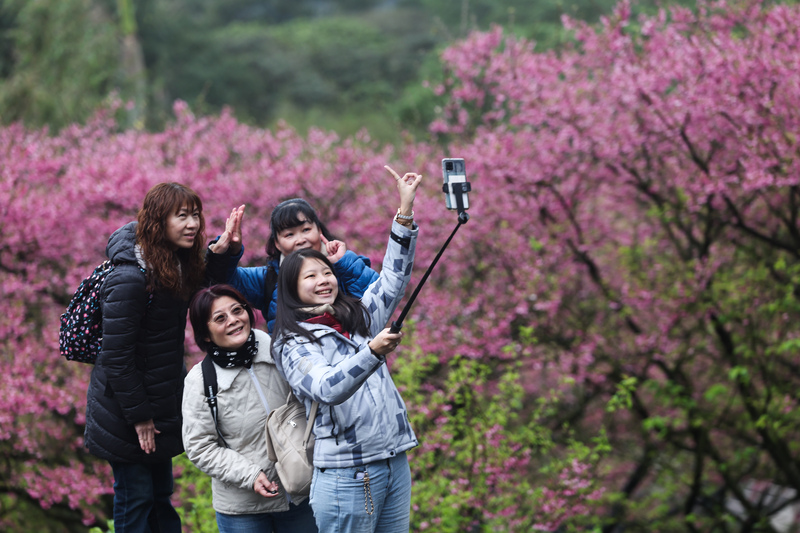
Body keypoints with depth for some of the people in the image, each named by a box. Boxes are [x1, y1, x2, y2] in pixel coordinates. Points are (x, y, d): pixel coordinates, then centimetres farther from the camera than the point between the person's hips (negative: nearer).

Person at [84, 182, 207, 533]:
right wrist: (139, 416, -19)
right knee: (136, 498, 1)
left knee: (160, 496, 18)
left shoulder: (177, 266, 1)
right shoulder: (130, 279, -26)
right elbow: (116, 355, -23)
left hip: (161, 402, 9)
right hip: (125, 416, -9)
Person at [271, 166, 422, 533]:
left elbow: (394, 277, 13)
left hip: (395, 462, 6)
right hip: (347, 472, -6)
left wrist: (405, 209, 6)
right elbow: (328, 390, -20)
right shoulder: (292, 344, -4)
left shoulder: (359, 318, 16)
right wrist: (372, 352, -34)